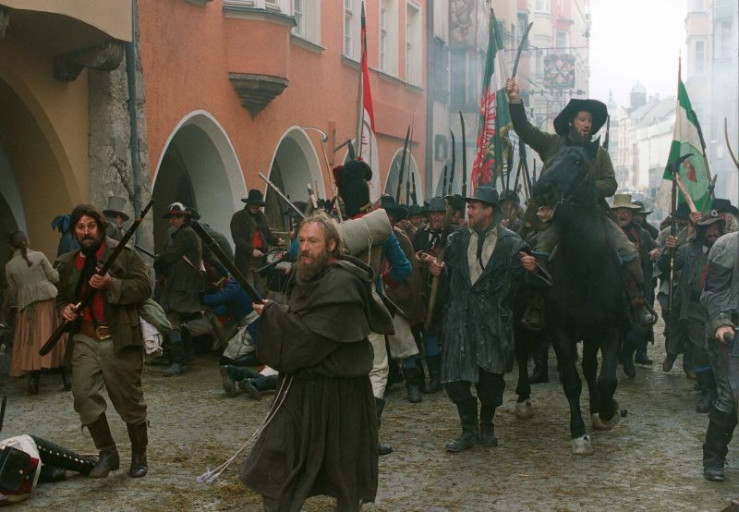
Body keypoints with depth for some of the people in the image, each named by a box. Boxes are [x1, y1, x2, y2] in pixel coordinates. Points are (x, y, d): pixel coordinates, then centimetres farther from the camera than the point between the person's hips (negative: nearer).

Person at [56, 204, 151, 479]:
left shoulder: (123, 254, -2)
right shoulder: (68, 263, 15)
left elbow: (144, 288, -9)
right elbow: (62, 296, 28)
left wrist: (111, 285, -21)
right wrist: (64, 308, 5)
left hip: (119, 340, -4)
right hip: (85, 340, 4)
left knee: (129, 400, 4)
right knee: (84, 396, -9)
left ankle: (139, 455, 22)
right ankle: (107, 453, 7)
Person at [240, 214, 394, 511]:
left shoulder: (342, 285, -19)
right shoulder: (306, 277, 8)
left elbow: (311, 339, -22)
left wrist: (272, 314, -17)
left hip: (336, 391, -8)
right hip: (300, 385, 8)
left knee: (344, 474, 9)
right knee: (275, 471, 8)